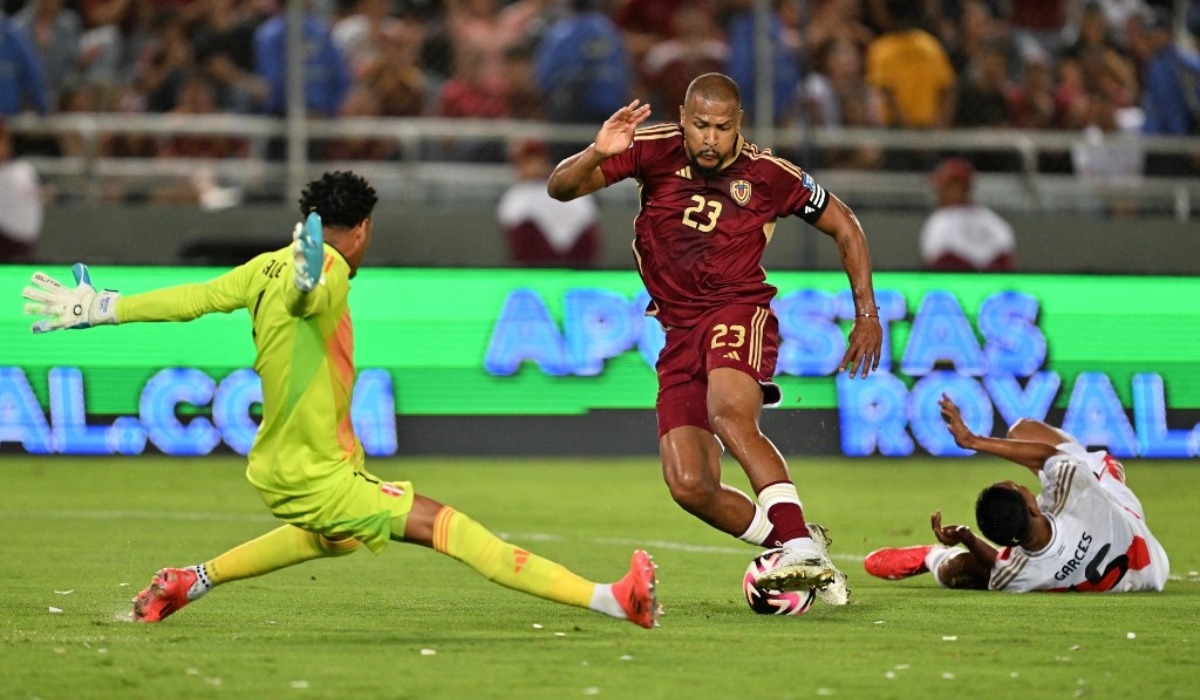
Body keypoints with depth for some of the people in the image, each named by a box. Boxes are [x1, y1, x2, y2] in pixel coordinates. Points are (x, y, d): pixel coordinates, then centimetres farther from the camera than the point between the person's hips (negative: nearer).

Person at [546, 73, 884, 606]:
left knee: (730, 417, -36)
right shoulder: (654, 152, 0)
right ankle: (795, 550, 7)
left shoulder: (769, 175, -3)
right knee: (688, 486, -11)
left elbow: (843, 226, 12)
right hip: (679, 333, 4)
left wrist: (867, 313, 7)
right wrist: (597, 155, -25)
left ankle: (802, 548, -38)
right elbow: (560, 188, -4)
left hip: (738, 313, -4)